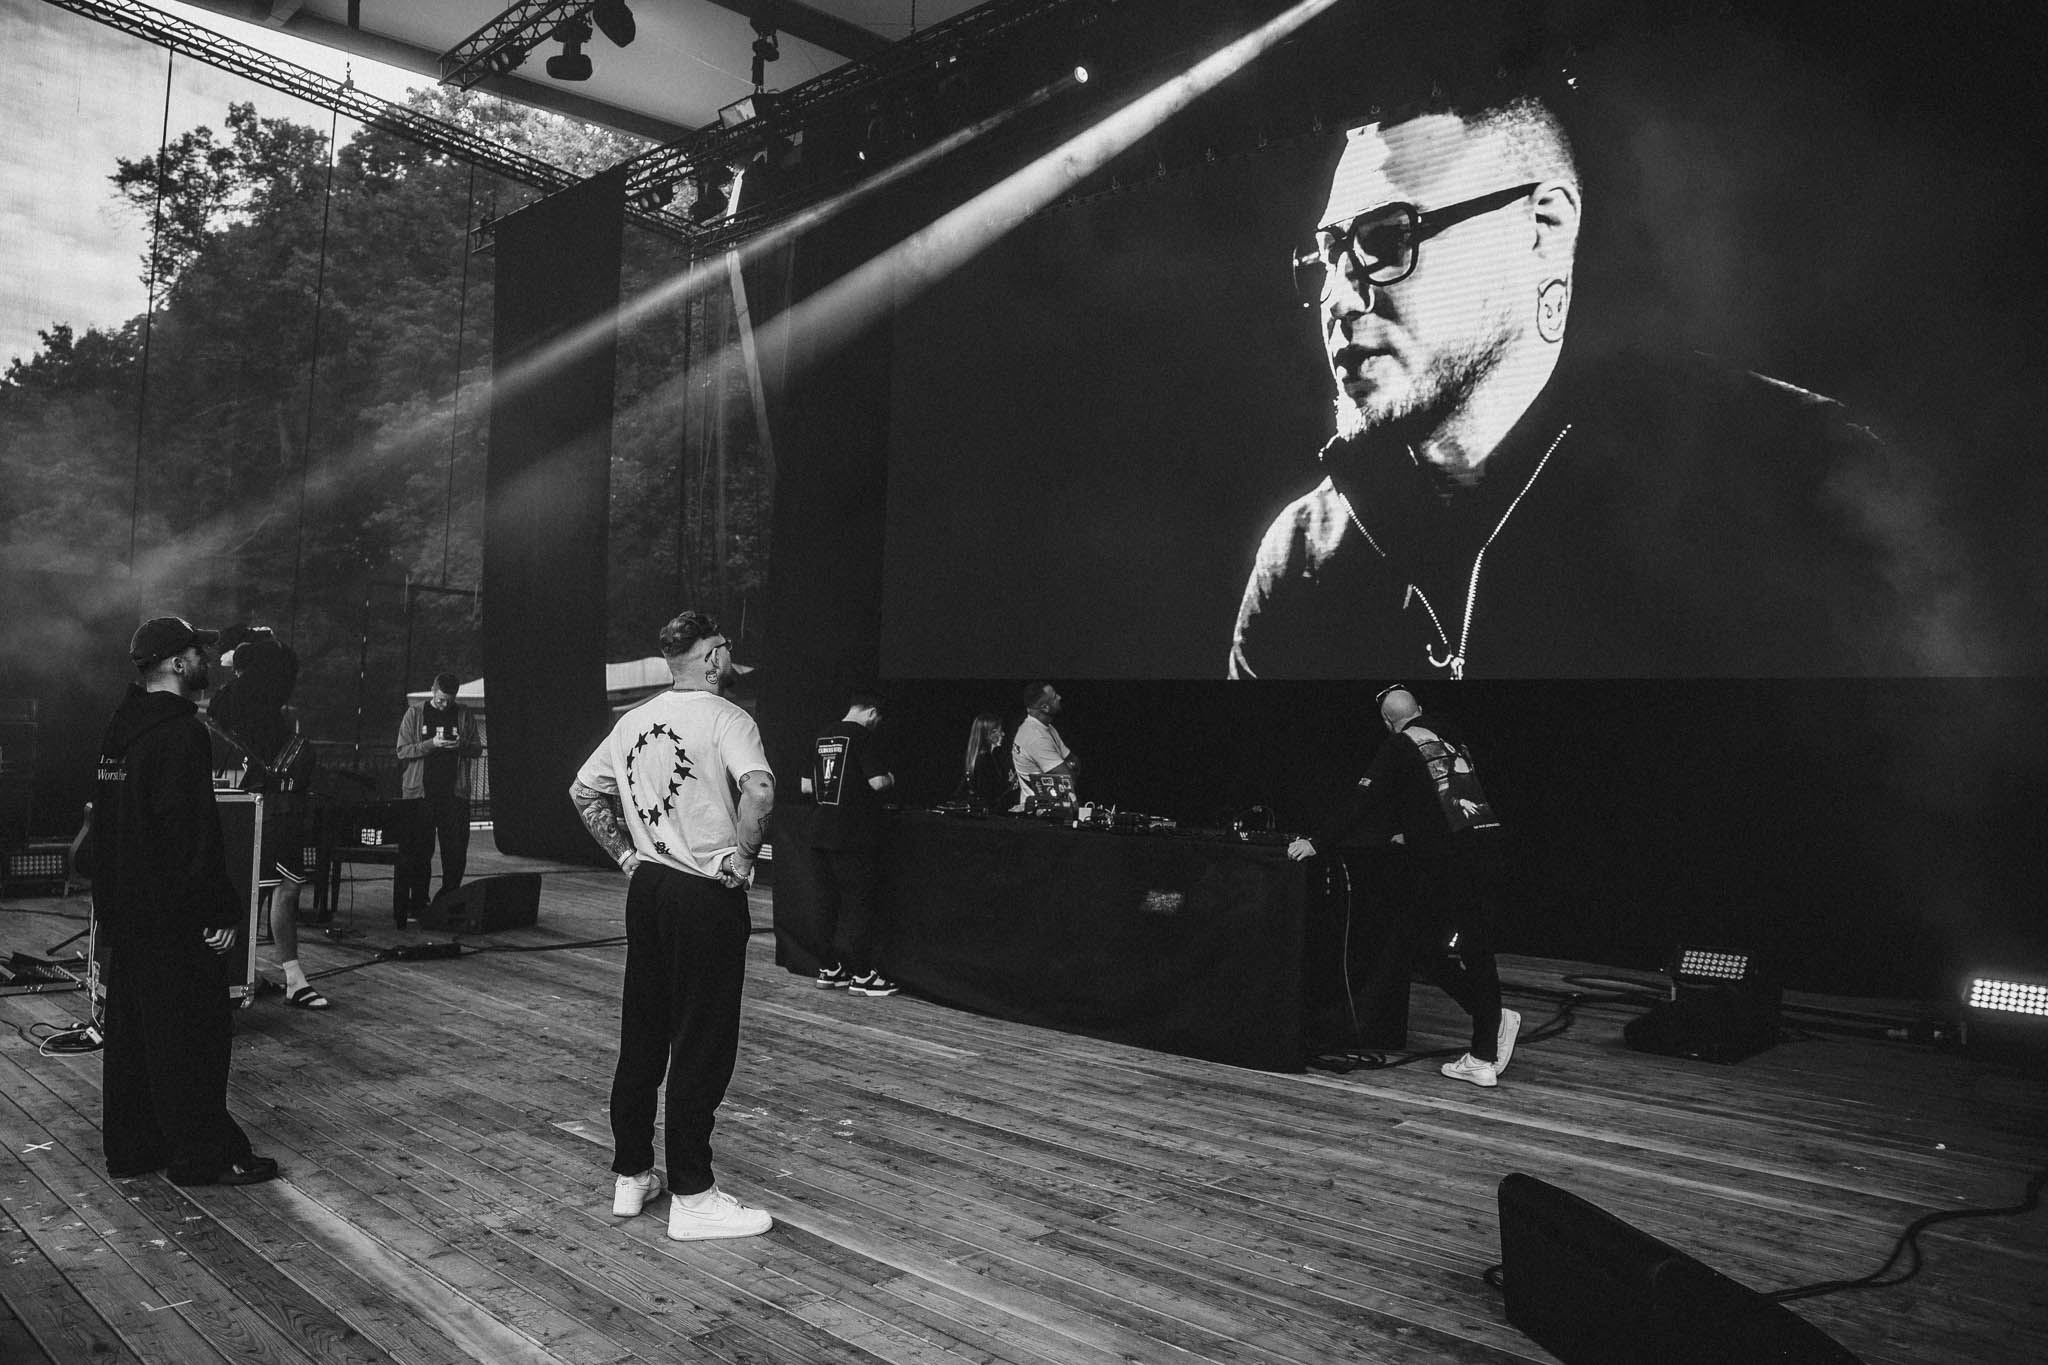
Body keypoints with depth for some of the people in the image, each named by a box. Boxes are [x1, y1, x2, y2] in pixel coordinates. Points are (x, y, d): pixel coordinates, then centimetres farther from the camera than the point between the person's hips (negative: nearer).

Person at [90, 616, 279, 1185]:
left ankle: (130, 1147, 26)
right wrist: (223, 910, -20)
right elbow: (193, 833, -23)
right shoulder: (181, 733, -19)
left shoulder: (120, 727, 12)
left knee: (131, 1026, 16)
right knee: (195, 1031, -1)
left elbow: (106, 826, 18)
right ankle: (203, 1155, 6)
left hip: (126, 912, 10)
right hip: (177, 919, -10)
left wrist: (112, 907, 22)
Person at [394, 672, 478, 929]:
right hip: (420, 792, -2)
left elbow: (477, 750, 10)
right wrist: (431, 744, -14)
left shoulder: (463, 715, 9)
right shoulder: (415, 713, 4)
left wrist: (462, 745, -11)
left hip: (454, 793, 2)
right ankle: (416, 906, 8)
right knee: (418, 852, 0)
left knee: (456, 853, 2)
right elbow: (402, 751, 0)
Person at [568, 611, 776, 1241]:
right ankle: (692, 1196, 7)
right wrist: (743, 857, -17)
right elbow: (758, 790, -30)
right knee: (701, 1047, 0)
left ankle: (631, 1176, 26)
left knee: (641, 1039, 15)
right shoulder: (725, 718, -13)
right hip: (707, 896, -7)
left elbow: (583, 791, 16)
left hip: (646, 888, 7)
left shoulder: (634, 720, 9)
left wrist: (625, 853, 16)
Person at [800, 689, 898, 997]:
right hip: (853, 837, -7)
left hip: (821, 833, 7)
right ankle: (863, 975, 4)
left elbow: (806, 786, 15)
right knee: (859, 903, 0)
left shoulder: (821, 736, 11)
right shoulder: (862, 736, -10)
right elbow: (877, 781, -19)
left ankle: (829, 970, 18)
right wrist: (890, 779, 2)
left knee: (827, 902, 12)